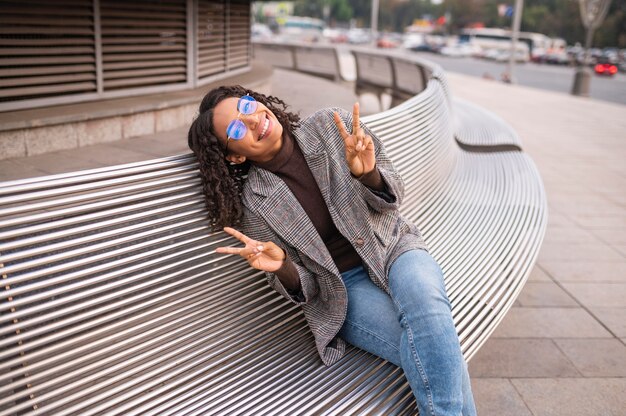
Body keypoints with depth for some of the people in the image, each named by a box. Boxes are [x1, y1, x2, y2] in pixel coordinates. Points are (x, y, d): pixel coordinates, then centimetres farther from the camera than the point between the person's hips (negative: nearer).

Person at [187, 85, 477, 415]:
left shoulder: (334, 126, -7)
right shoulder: (254, 203, -10)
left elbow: (393, 196, 0)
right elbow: (304, 290, -4)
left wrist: (368, 174, -22)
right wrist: (282, 267, -27)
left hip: (393, 247, 2)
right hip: (340, 289, -2)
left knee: (423, 301, -33)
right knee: (430, 341, -29)